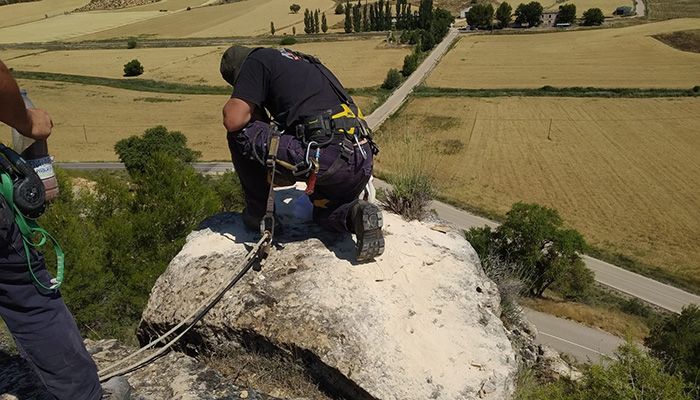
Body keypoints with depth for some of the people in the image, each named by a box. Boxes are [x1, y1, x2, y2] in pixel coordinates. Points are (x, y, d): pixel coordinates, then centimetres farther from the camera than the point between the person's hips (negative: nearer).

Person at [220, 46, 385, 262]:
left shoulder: (258, 59, 6)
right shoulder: (300, 61, 31)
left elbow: (233, 120, -3)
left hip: (324, 157, -8)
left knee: (240, 132, 8)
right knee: (325, 212, 34)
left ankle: (258, 212, 17)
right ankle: (357, 214, 2)